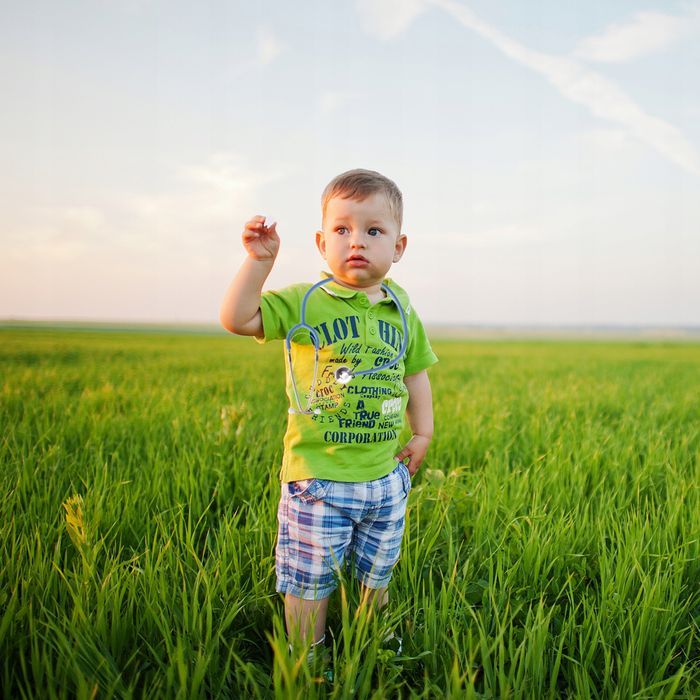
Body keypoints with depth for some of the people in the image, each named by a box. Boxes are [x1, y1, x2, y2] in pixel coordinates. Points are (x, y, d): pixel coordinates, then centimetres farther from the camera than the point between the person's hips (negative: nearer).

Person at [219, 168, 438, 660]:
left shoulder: (401, 313, 4)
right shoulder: (304, 304, -9)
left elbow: (415, 374, 16)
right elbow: (236, 319, -17)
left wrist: (423, 434, 11)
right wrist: (260, 260, -25)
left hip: (385, 477, 5)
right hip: (317, 477, -4)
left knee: (376, 578, 21)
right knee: (310, 581, 7)